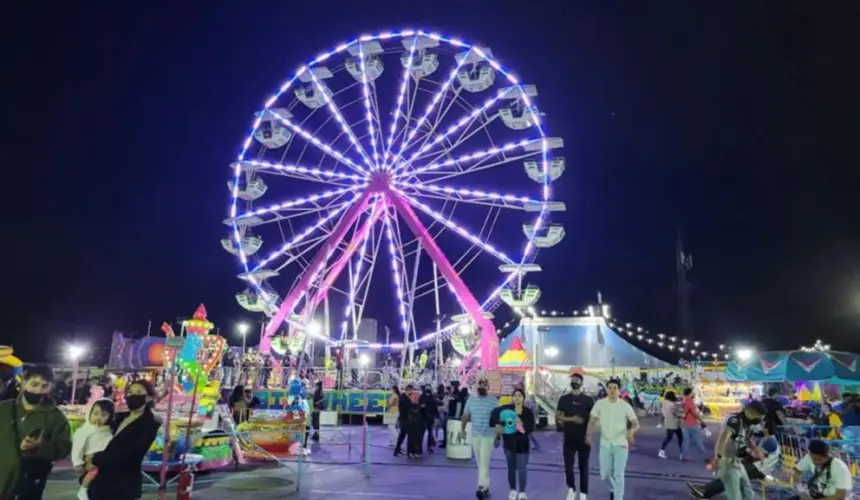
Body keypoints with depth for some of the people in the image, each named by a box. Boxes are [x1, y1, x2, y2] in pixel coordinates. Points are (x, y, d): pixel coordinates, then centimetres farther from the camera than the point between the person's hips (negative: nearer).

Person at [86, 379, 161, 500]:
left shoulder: (149, 424, -12)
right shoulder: (120, 417, 12)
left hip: (123, 486, -8)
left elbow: (125, 454, -20)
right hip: (102, 481, 8)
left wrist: (95, 459, -10)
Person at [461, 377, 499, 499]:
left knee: (484, 462, -9)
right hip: (475, 435, 4)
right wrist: (462, 429, 0)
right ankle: (486, 487, 20)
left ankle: (482, 488, -12)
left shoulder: (493, 400, -5)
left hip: (488, 436, -4)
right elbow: (465, 416, 10)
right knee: (480, 463, 10)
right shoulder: (471, 400, 6)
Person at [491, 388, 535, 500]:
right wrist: (497, 424, -16)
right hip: (508, 443, 2)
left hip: (522, 443, -1)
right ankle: (513, 490, 28)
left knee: (522, 468, -4)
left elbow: (531, 428, -14)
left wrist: (522, 424, -31)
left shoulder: (528, 412, -8)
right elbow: (495, 413, -3)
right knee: (511, 468, 13)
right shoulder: (507, 408, -7)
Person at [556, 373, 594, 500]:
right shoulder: (564, 399, 3)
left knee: (583, 467, 5)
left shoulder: (588, 399, 1)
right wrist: (572, 419, -15)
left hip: (584, 439, 0)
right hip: (569, 439, 1)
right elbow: (557, 417, 0)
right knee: (568, 466, 0)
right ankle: (571, 489, 23)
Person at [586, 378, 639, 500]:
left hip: (620, 444, -2)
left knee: (619, 475, -2)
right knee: (604, 474, 9)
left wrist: (631, 431, -26)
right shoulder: (600, 404, -4)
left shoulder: (625, 406, -7)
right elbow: (592, 421, 0)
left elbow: (636, 423, -4)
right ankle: (613, 489, 41)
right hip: (605, 444, 2)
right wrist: (588, 435, -16)